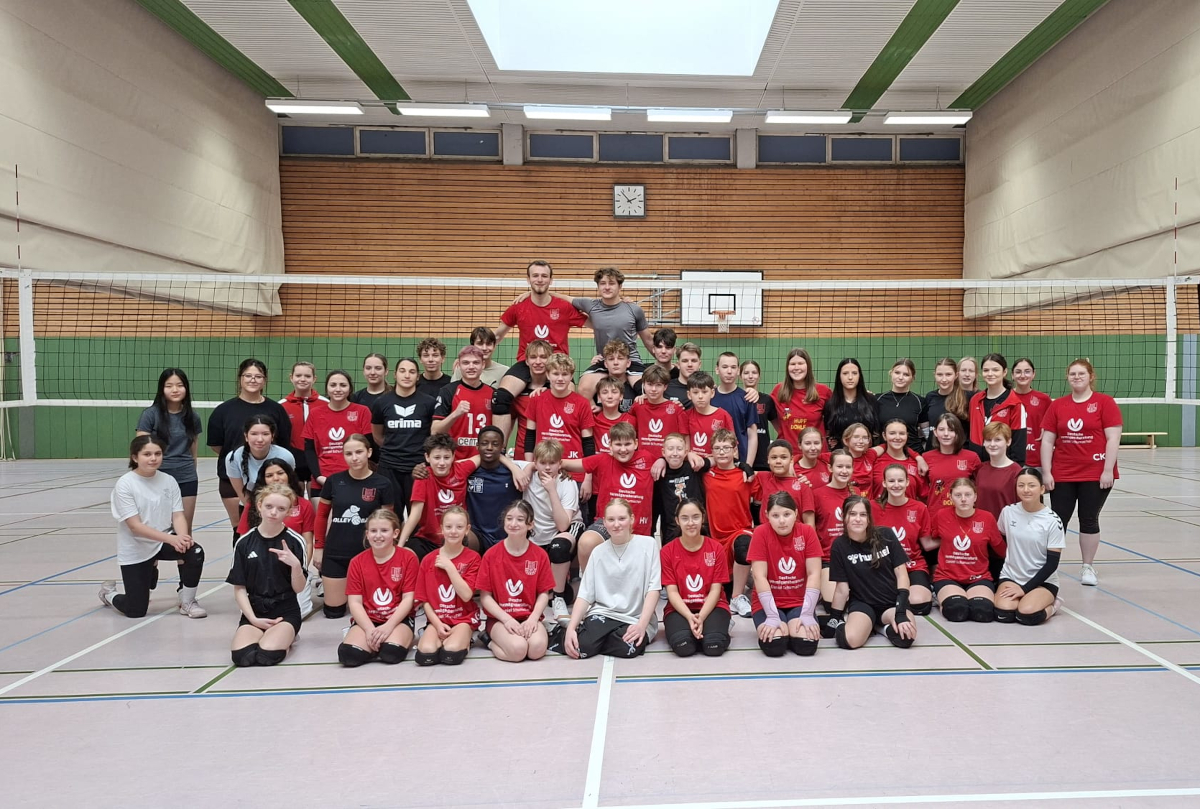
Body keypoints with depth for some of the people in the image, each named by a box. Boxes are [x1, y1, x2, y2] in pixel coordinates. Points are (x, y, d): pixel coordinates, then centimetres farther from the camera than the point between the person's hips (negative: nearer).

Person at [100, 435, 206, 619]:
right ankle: (109, 592, 33)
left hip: (163, 542, 3)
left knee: (195, 553, -27)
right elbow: (135, 526, -22)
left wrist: (182, 537, -30)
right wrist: (171, 538, -35)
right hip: (135, 551, -3)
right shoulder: (124, 484, -16)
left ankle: (187, 601, -3)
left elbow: (178, 516, -7)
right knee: (136, 611, -2)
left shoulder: (169, 481, -3)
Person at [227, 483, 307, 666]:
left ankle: (285, 637, 7)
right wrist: (253, 619, -8)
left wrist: (295, 565, -22)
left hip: (285, 611, -2)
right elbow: (239, 588, 4)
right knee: (241, 656, -25)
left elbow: (299, 588, -3)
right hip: (254, 611, 2)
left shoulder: (294, 541, -4)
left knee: (267, 655, -28)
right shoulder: (244, 542, 1)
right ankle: (266, 636, 9)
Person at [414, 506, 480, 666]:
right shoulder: (428, 560, 3)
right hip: (436, 620, 2)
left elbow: (466, 595, -15)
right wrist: (437, 624, -11)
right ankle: (442, 639, 4)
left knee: (451, 654, -30)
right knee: (425, 655, -27)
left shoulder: (472, 558, -3)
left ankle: (464, 639, 2)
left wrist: (449, 566, -16)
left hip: (464, 619, -2)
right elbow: (424, 599, 4)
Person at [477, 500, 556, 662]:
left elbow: (544, 593, 2)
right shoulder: (491, 555, -4)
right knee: (517, 649, -29)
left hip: (530, 617, 1)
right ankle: (492, 641, 2)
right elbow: (485, 596, -3)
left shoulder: (540, 555, 0)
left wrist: (533, 618, -15)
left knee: (538, 649, -30)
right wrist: (507, 619, -15)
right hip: (500, 618, -1)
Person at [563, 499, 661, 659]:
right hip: (602, 613, 2)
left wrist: (642, 624, -18)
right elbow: (585, 595, 4)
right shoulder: (598, 552, 8)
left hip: (636, 618, -1)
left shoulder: (648, 544, 0)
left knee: (628, 647, -33)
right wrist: (571, 628, -12)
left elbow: (653, 589, -4)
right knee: (581, 646, -27)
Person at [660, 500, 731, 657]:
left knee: (714, 646, -29)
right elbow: (672, 591, -6)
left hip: (712, 607, 0)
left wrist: (701, 617, -21)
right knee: (682, 645, -31)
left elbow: (715, 590, -5)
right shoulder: (667, 551, -3)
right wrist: (689, 617, -23)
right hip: (679, 609, 0)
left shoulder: (716, 548, -2)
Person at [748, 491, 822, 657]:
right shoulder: (761, 533, -12)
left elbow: (814, 574, -9)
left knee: (806, 644, -25)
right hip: (768, 604, -1)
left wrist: (807, 613, -17)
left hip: (799, 603, 1)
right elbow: (760, 576, -15)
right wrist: (772, 616, -22)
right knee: (774, 644, -27)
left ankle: (794, 627, 10)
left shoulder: (807, 532, -7)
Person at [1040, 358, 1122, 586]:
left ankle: (1088, 567, 19)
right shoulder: (1057, 405, 6)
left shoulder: (1105, 402, -2)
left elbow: (1113, 438, -6)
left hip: (1095, 475, -2)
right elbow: (1047, 441, 5)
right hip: (1062, 475, 2)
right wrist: (1046, 472, -1)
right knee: (1058, 521, 2)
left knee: (1089, 520, 7)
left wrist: (1108, 470, -12)